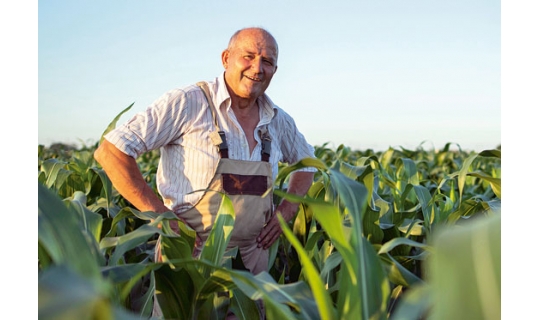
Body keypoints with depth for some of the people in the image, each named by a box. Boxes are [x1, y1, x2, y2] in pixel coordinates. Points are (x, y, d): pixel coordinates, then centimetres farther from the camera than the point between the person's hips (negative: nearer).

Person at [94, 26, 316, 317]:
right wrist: (160, 213, -20)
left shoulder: (278, 120, 3)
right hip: (192, 255, -5)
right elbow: (110, 151, -16)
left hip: (252, 256, 5)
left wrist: (288, 209, 4)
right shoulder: (188, 104, -15)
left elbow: (306, 161, 21)